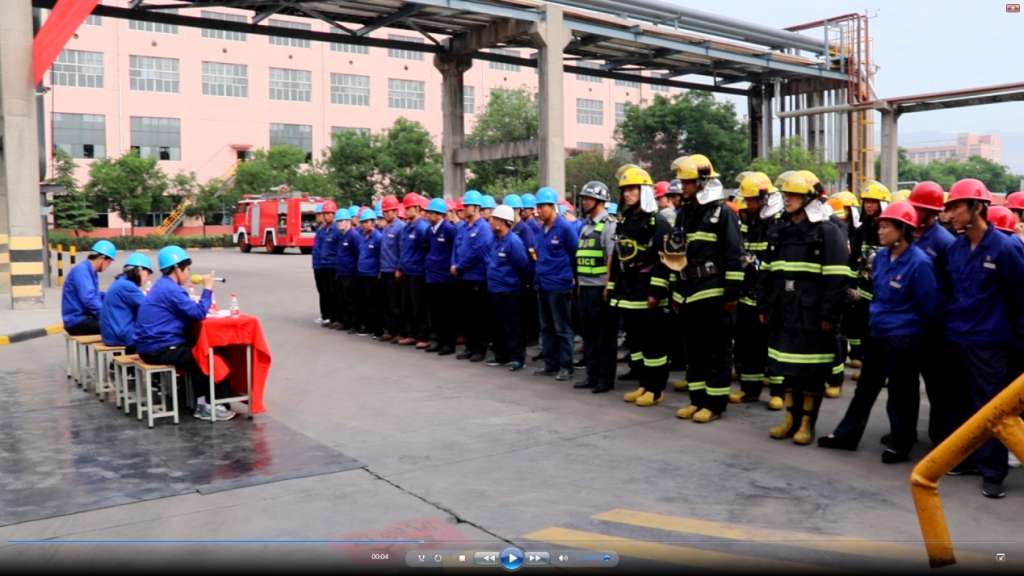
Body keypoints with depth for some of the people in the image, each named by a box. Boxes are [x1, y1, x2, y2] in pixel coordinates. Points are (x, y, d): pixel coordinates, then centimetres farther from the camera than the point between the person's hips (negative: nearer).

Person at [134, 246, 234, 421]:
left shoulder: (164, 286, 15)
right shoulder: (170, 290, -18)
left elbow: (190, 311, 18)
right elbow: (198, 314, -22)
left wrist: (203, 308, 1)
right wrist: (207, 288, -12)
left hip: (153, 345, 10)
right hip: (160, 350, -10)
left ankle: (201, 402, 16)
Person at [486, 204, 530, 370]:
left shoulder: (513, 241, -17)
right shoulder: (497, 240, 8)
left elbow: (523, 265, -13)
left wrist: (515, 280, 1)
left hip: (508, 291, -9)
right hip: (495, 289, 9)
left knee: (511, 326, -2)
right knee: (498, 325, 15)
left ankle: (518, 357, 7)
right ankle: (502, 356, 24)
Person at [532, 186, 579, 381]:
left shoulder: (565, 227, -11)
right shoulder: (542, 229, 10)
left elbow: (576, 253, -8)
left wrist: (566, 273, -3)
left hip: (559, 285, -8)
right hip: (542, 285, 8)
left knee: (562, 329, 0)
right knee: (546, 328, 13)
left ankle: (566, 367, 7)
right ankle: (550, 364, 23)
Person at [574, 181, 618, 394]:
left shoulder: (609, 225, -8)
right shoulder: (586, 226, 16)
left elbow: (612, 259, -14)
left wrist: (608, 286, -18)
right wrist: (578, 284, 16)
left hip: (600, 288, -8)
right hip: (585, 288, 8)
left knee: (605, 335, 0)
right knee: (588, 333, 12)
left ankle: (606, 378, 6)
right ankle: (592, 375, 20)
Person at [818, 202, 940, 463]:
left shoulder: (919, 262, -19)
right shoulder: (881, 257, 3)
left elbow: (930, 305, -11)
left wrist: (910, 324, 1)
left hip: (904, 339, -7)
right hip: (876, 333, 7)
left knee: (900, 392, 6)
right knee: (866, 386, 16)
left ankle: (900, 444, 21)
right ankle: (847, 434, 26)